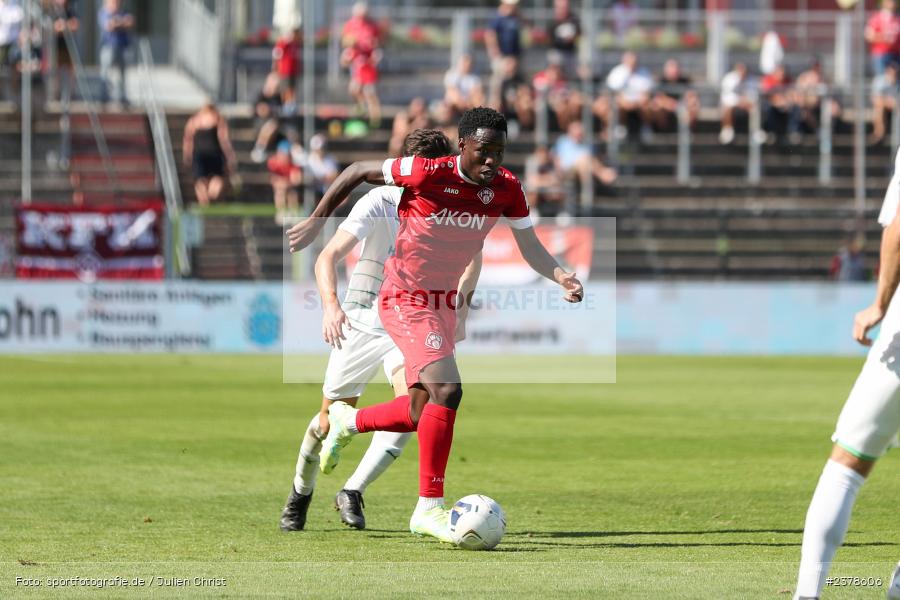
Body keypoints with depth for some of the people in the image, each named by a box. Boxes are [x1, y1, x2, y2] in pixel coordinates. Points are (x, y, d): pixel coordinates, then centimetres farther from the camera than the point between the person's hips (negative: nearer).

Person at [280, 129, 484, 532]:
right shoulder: (379, 203, -18)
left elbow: (470, 259, 13)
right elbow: (328, 256, -24)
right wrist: (331, 303, -42)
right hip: (361, 324, -2)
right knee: (331, 419, 6)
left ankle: (353, 492, -18)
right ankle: (301, 494, 34)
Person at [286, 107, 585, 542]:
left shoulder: (507, 189, -6)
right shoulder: (428, 173, -21)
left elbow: (530, 248, 4)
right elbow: (356, 172, -7)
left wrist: (562, 278, -16)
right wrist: (315, 222, -4)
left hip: (444, 303, 7)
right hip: (405, 299, -7)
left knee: (421, 415, 12)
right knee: (446, 389, -24)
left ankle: (347, 421, 42)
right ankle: (429, 508, -17)